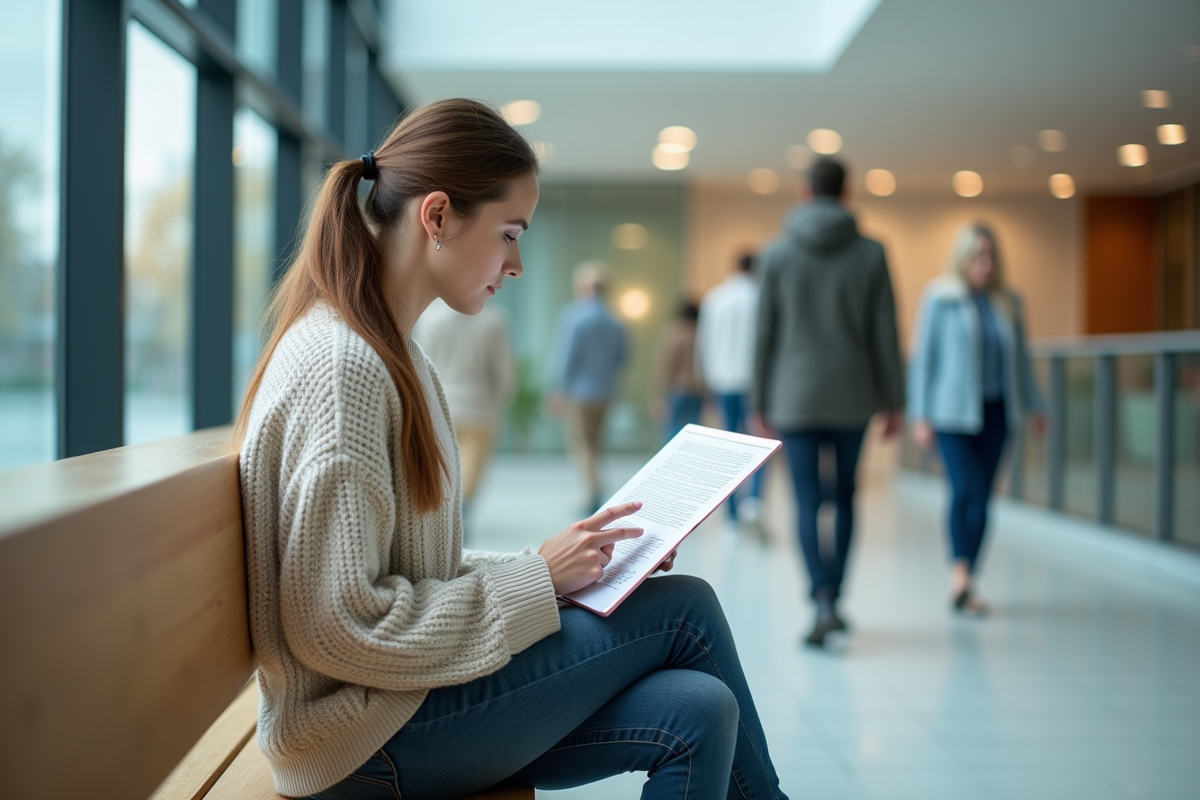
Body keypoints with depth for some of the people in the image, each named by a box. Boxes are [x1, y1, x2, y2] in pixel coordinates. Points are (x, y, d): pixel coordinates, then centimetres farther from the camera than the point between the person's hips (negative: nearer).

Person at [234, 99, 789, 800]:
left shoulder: (394, 355, 13)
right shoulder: (338, 365, -19)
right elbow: (337, 625, -23)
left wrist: (560, 563, 2)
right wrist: (537, 579, -15)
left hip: (404, 700, 9)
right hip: (365, 739, -9)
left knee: (695, 713, -9)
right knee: (686, 608, -6)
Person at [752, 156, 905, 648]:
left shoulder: (778, 254, -1)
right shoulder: (871, 253, -1)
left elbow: (766, 334, 0)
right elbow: (885, 333, -2)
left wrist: (761, 404, 7)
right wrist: (893, 403, 5)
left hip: (796, 399, -1)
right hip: (853, 398, 1)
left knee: (808, 503, 1)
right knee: (844, 497, 16)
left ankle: (823, 601, -13)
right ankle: (833, 595, 20)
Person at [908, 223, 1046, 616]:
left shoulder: (1008, 302, 8)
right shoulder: (941, 299, -4)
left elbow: (1020, 357, 17)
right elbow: (923, 358, -3)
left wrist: (1034, 406, 15)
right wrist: (921, 417, -7)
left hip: (995, 413, 4)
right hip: (953, 410, -4)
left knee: (982, 496, 5)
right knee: (965, 489, -18)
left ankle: (965, 583, 13)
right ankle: (961, 573, -16)